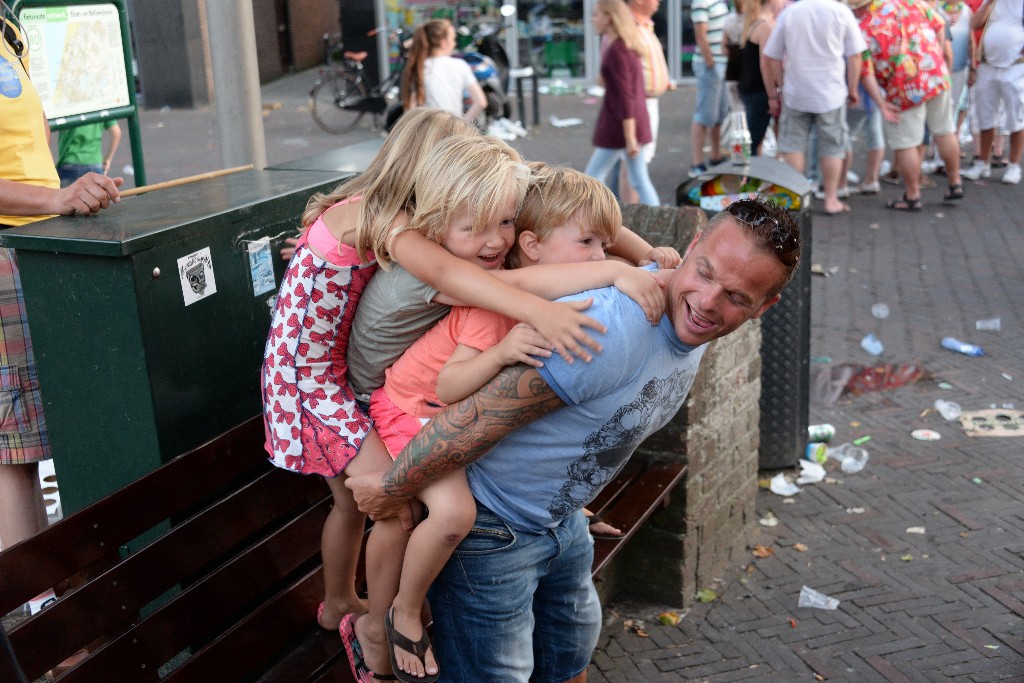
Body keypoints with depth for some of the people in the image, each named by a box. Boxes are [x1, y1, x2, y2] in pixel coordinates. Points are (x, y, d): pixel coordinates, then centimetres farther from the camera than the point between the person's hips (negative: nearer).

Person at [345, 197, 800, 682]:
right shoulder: (612, 329, -35)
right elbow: (476, 421, -31)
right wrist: (392, 489, -19)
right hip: (491, 529, -8)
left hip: (561, 519, 9)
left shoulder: (692, 326, -5)